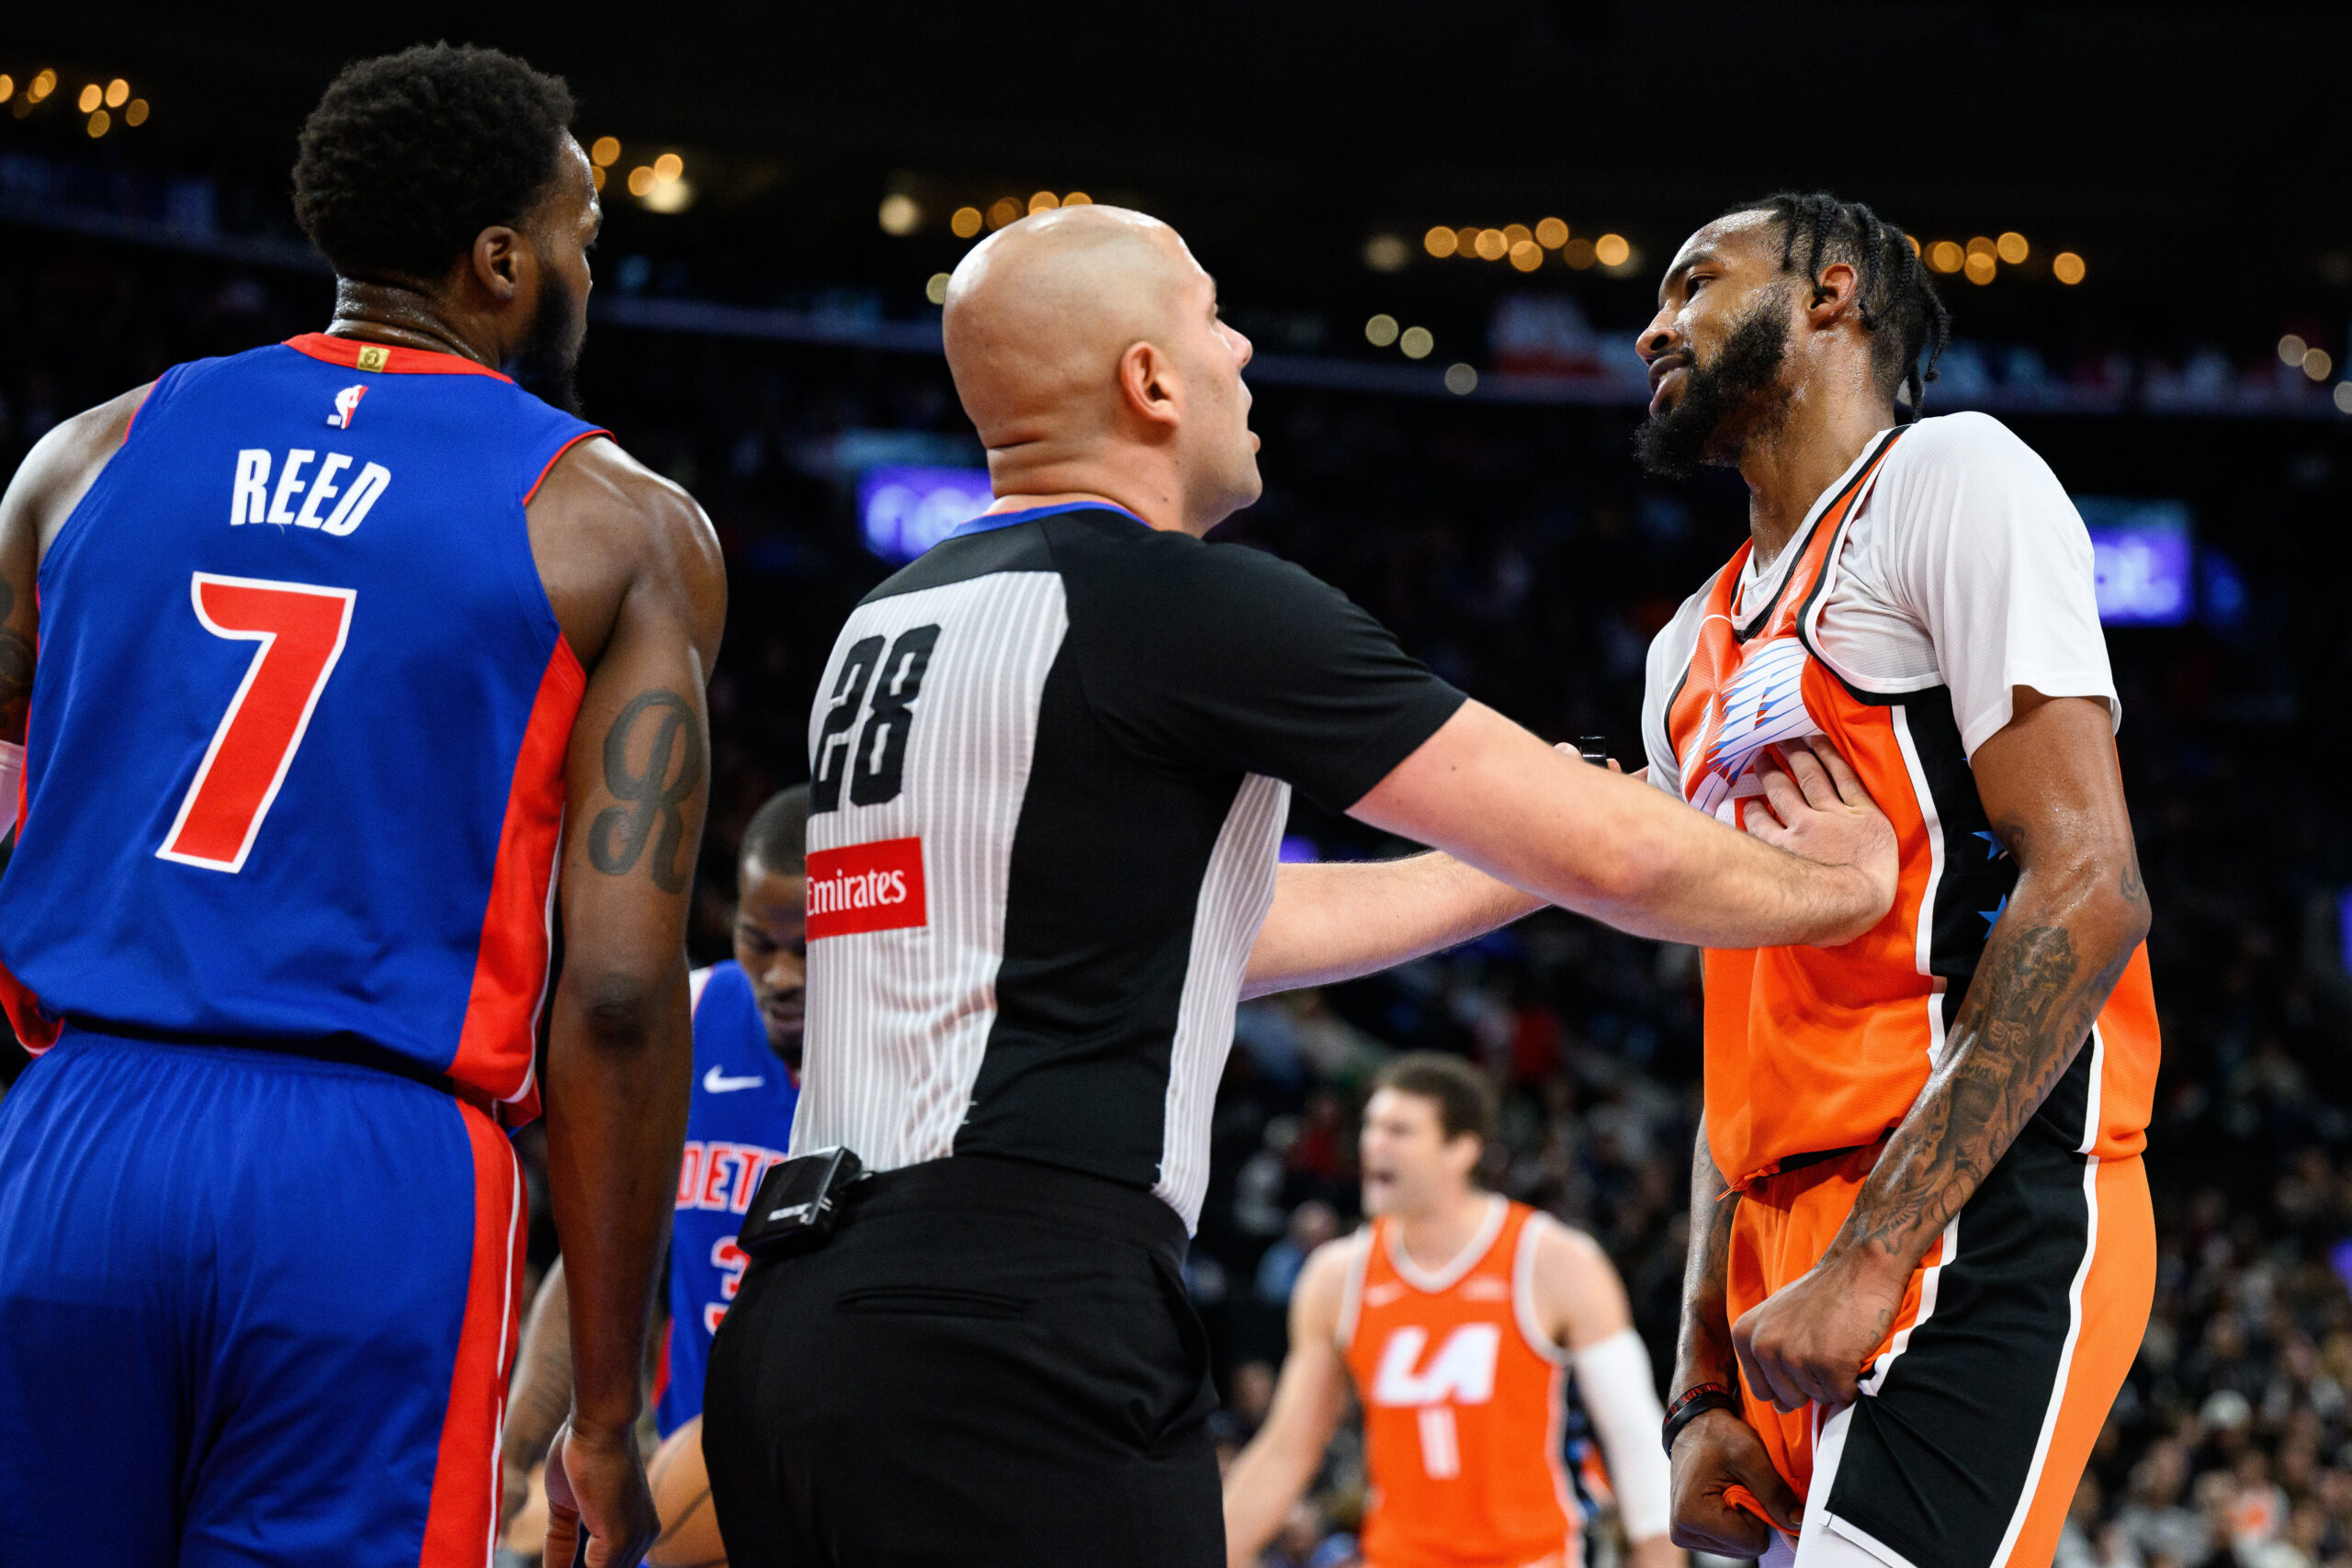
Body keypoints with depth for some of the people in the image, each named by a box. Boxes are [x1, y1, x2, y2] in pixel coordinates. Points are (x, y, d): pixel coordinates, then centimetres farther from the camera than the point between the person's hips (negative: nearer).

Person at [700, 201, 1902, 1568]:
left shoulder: (890, 622, 19)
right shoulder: (1192, 605, -6)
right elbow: (1611, 857, -4)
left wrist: (1516, 870, 36)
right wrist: (1840, 881, 16)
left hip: (801, 1311, 9)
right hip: (1018, 1343, -9)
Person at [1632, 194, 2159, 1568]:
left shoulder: (1951, 479, -2)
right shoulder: (1693, 656, 24)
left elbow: (2085, 889, -14)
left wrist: (1871, 1254, -19)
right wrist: (1705, 1391, 12)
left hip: (1980, 1230, -8)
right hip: (1798, 1251, 9)